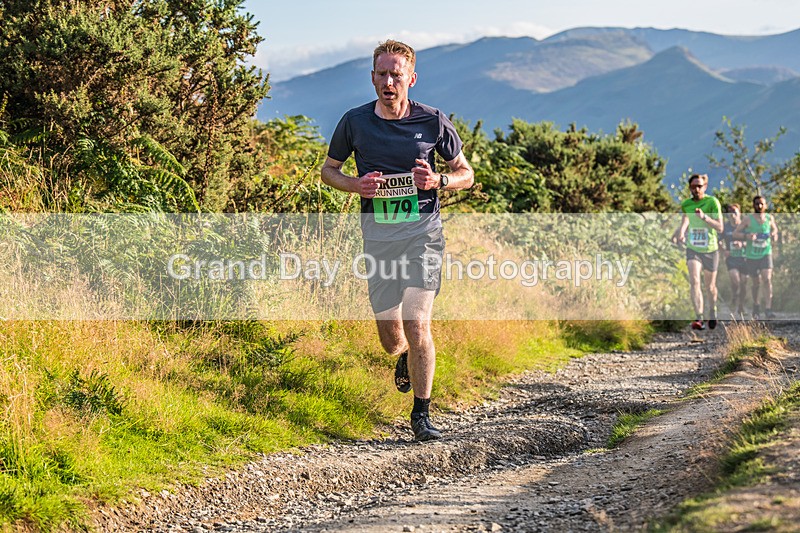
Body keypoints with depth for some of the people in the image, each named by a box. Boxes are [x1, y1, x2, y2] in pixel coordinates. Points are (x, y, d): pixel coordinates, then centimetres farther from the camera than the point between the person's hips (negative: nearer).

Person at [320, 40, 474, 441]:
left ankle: (421, 413, 1)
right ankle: (404, 356, 45)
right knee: (391, 338, 6)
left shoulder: (433, 122, -2)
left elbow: (466, 174, 9)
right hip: (378, 232, 2)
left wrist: (437, 181, -13)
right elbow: (329, 169, 14)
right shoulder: (355, 122, 0)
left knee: (417, 325, -13)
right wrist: (356, 185, -8)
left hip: (422, 230, -2)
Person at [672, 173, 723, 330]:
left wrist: (704, 217, -30)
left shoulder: (712, 202, -12)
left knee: (710, 286, 11)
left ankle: (712, 311, 40)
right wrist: (678, 233, 10)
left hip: (710, 249, -2)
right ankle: (699, 318, -24)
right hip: (693, 249, 2)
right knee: (694, 281, -19)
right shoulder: (686, 204, 0)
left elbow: (720, 227, -17)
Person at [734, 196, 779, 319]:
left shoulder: (770, 218, 1)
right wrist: (746, 236, -26)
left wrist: (774, 235, -3)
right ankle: (756, 304, 33)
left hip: (766, 253, 1)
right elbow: (735, 234, -8)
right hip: (751, 255, -1)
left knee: (767, 279, -17)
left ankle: (768, 308, -20)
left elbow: (774, 229, 20)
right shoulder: (748, 219, -7)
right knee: (756, 282, 7)